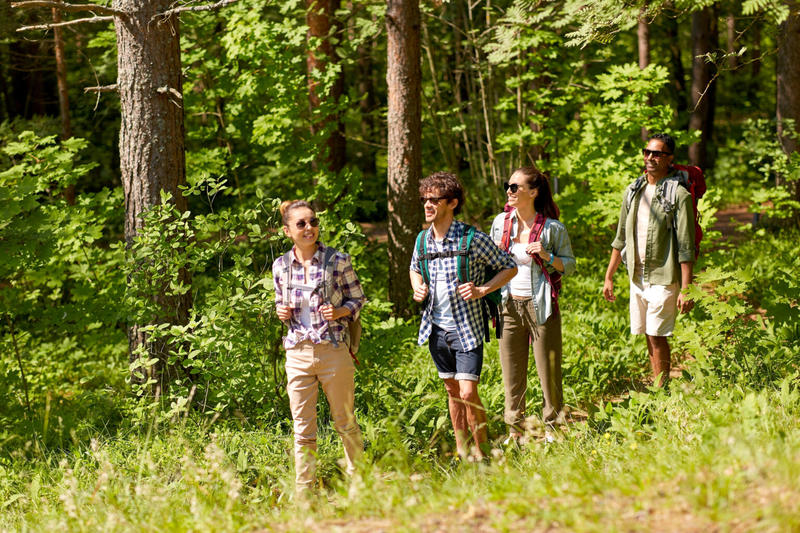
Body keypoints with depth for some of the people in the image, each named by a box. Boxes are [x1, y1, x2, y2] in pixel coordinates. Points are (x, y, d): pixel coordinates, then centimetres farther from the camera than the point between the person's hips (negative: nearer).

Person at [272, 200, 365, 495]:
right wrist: (282, 312, -4)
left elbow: (357, 299, 3)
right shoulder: (281, 266, 4)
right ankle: (303, 494, 11)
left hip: (333, 350, -2)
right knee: (303, 430, 5)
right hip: (298, 353, 2)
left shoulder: (338, 260, -4)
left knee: (345, 423, 9)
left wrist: (340, 311, -16)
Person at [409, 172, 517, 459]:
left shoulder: (473, 239, -14)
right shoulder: (424, 240, 2)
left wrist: (482, 290, -18)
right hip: (437, 328, 6)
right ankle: (462, 452, 25)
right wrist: (417, 287, 2)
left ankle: (482, 453, 5)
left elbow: (510, 267, -5)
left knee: (468, 393, -11)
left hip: (467, 328, -5)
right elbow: (414, 268, 24)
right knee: (452, 390, 14)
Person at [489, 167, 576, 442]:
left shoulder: (553, 228, -6)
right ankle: (515, 429, 18)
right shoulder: (501, 222, 5)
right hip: (509, 305, 3)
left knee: (548, 369, 2)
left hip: (540, 306, -3)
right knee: (512, 371, 7)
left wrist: (547, 257, -16)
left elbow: (570, 265, 0)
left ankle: (552, 427, 16)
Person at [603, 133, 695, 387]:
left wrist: (685, 290, -15)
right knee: (648, 335, 9)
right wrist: (609, 276, 15)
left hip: (664, 277, -6)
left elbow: (686, 247, -11)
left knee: (656, 335, -7)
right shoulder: (633, 191, 10)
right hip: (637, 275, 6)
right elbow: (621, 238, 17)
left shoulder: (678, 195, -9)